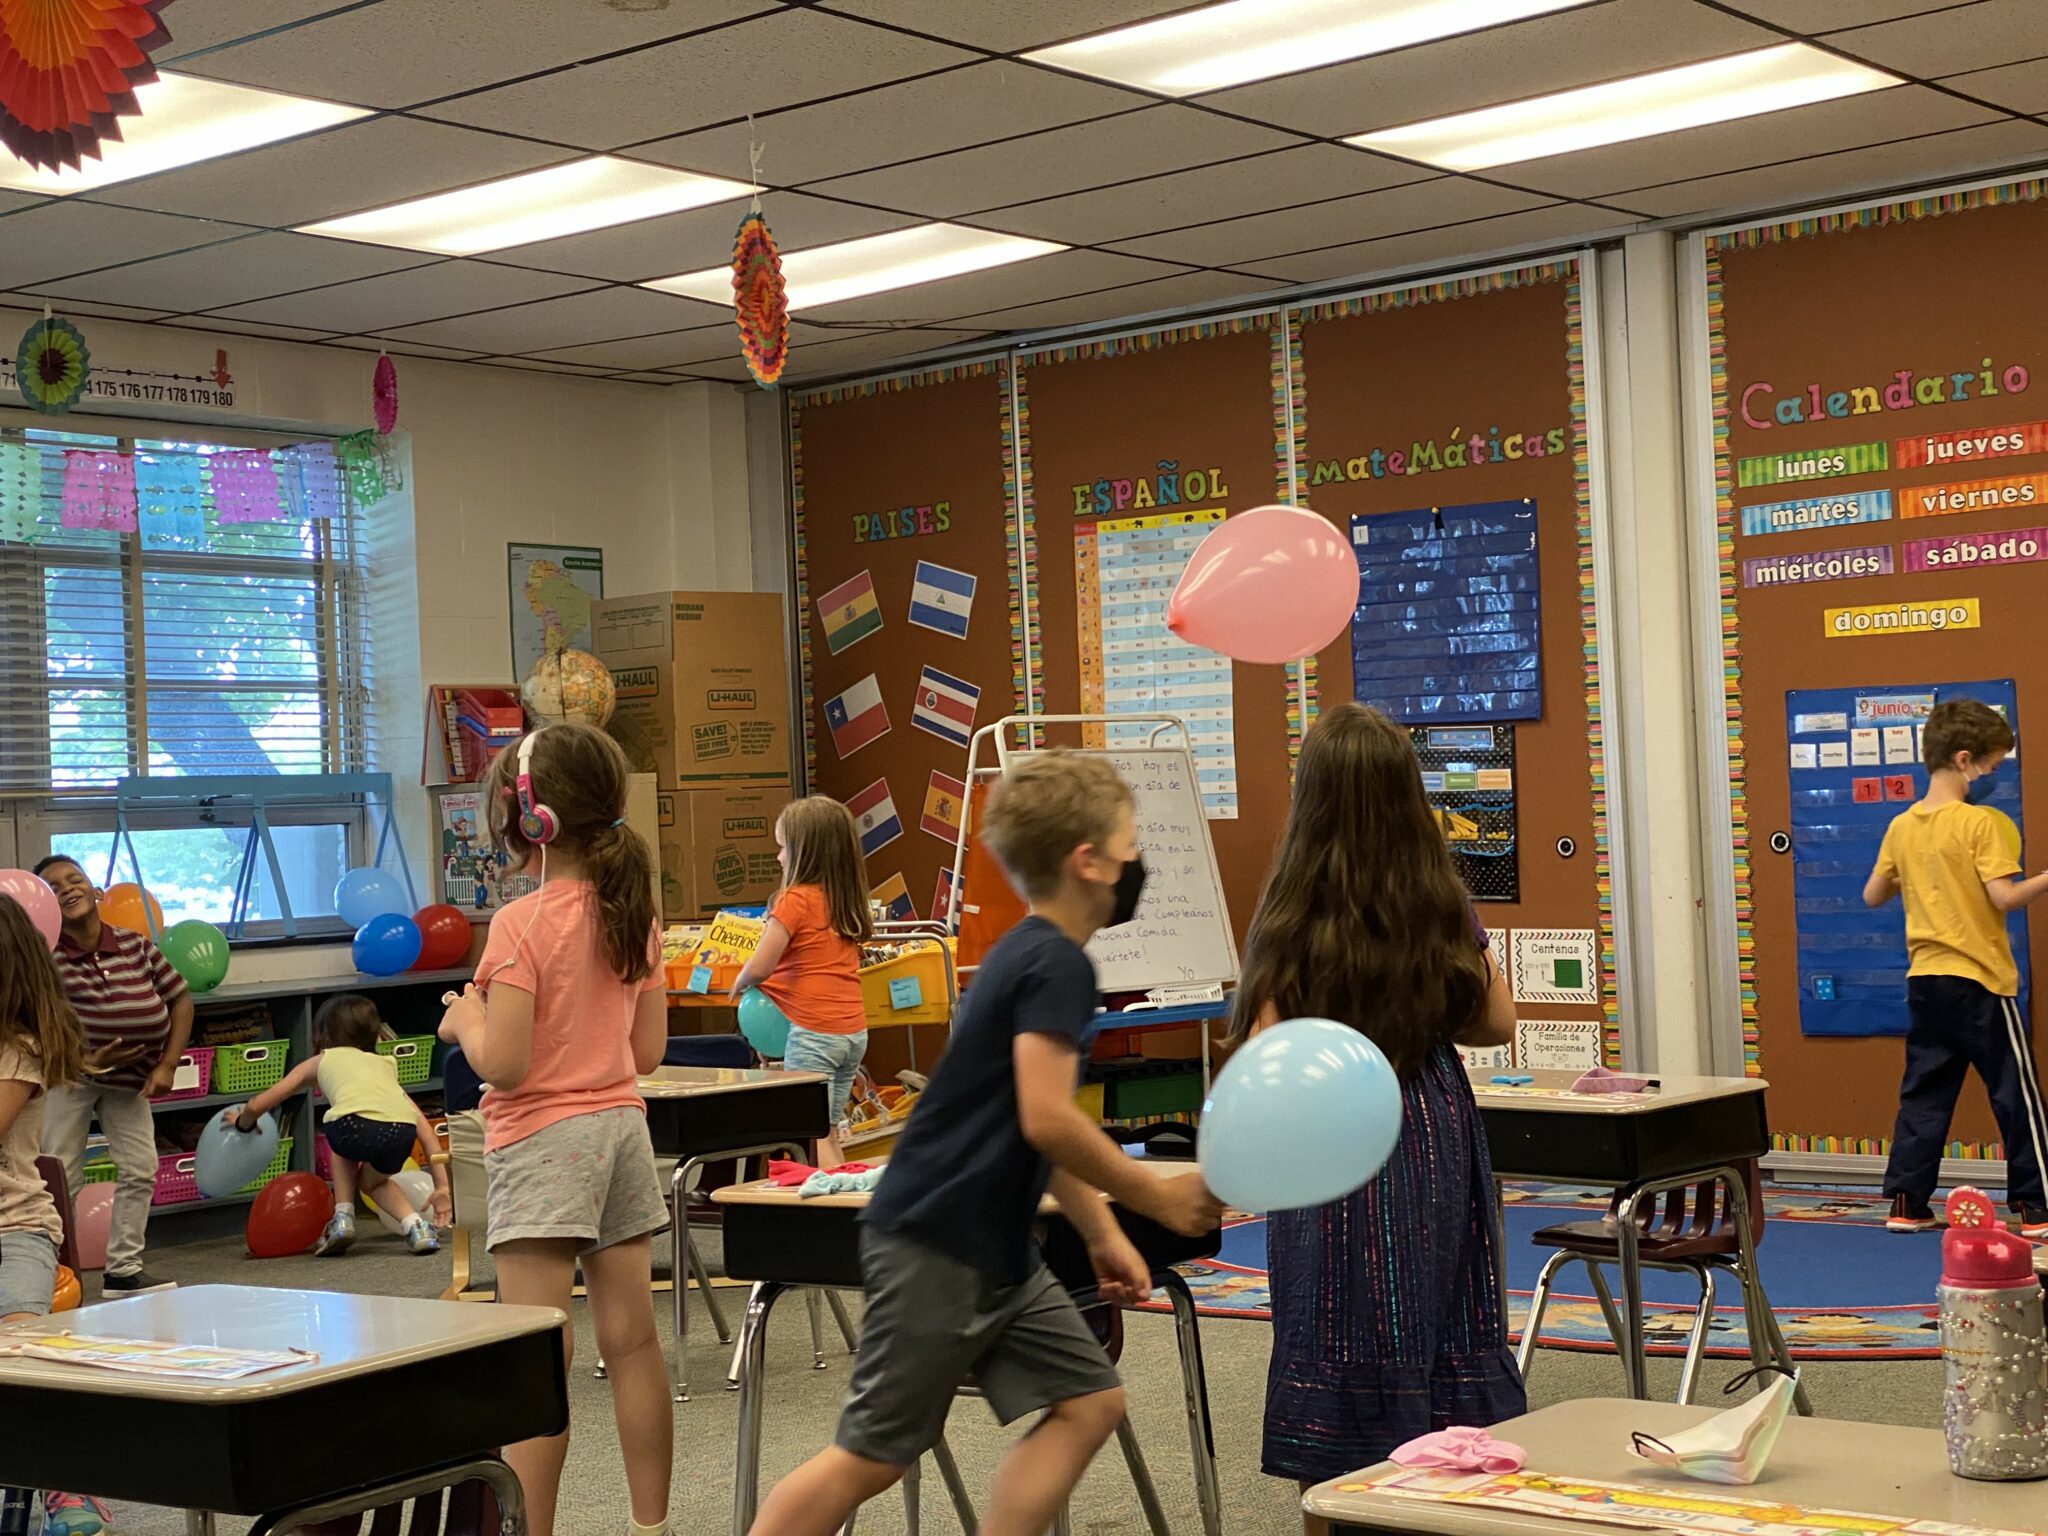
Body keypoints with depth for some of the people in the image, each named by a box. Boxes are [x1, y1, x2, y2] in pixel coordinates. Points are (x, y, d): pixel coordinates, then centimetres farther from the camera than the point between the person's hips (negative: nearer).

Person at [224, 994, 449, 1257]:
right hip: (401, 1131, 3)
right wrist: (442, 1186, 31)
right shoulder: (385, 1064, 38)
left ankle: (343, 1218, 22)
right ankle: (416, 1225, 12)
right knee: (372, 1179, 35)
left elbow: (257, 1106, 36)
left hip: (356, 1124, -3)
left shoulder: (322, 1060, 32)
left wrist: (243, 1121, 59)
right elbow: (424, 1126, 31)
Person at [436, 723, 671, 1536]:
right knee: (631, 1340, 11)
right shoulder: (635, 915, 5)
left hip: (543, 1141, -7)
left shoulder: (521, 925, -15)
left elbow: (503, 1064, -19)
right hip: (620, 1127, 7)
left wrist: (465, 1019, 0)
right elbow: (648, 1050, 9)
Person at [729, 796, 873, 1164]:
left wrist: (739, 984, 6)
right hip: (854, 1030, 8)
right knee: (829, 1132, 16)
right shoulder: (847, 900, 10)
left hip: (813, 1031, -8)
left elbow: (758, 968, -15)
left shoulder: (796, 900, -12)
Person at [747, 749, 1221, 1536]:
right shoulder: (1056, 964, -16)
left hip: (992, 1248, 10)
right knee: (872, 1455, -3)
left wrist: (1101, 1233, 19)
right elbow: (1048, 1121, -24)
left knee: (1089, 1403, 7)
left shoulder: (1026, 955, 14)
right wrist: (1158, 1198, -13)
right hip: (936, 1248, -10)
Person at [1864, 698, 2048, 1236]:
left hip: (1924, 978, 6)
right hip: (1980, 979, -6)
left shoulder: (1902, 826, 6)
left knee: (1924, 1092, 11)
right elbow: (2004, 896, -19)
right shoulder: (1979, 822, -12)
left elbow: (1872, 895, 14)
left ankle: (1907, 1204, 10)